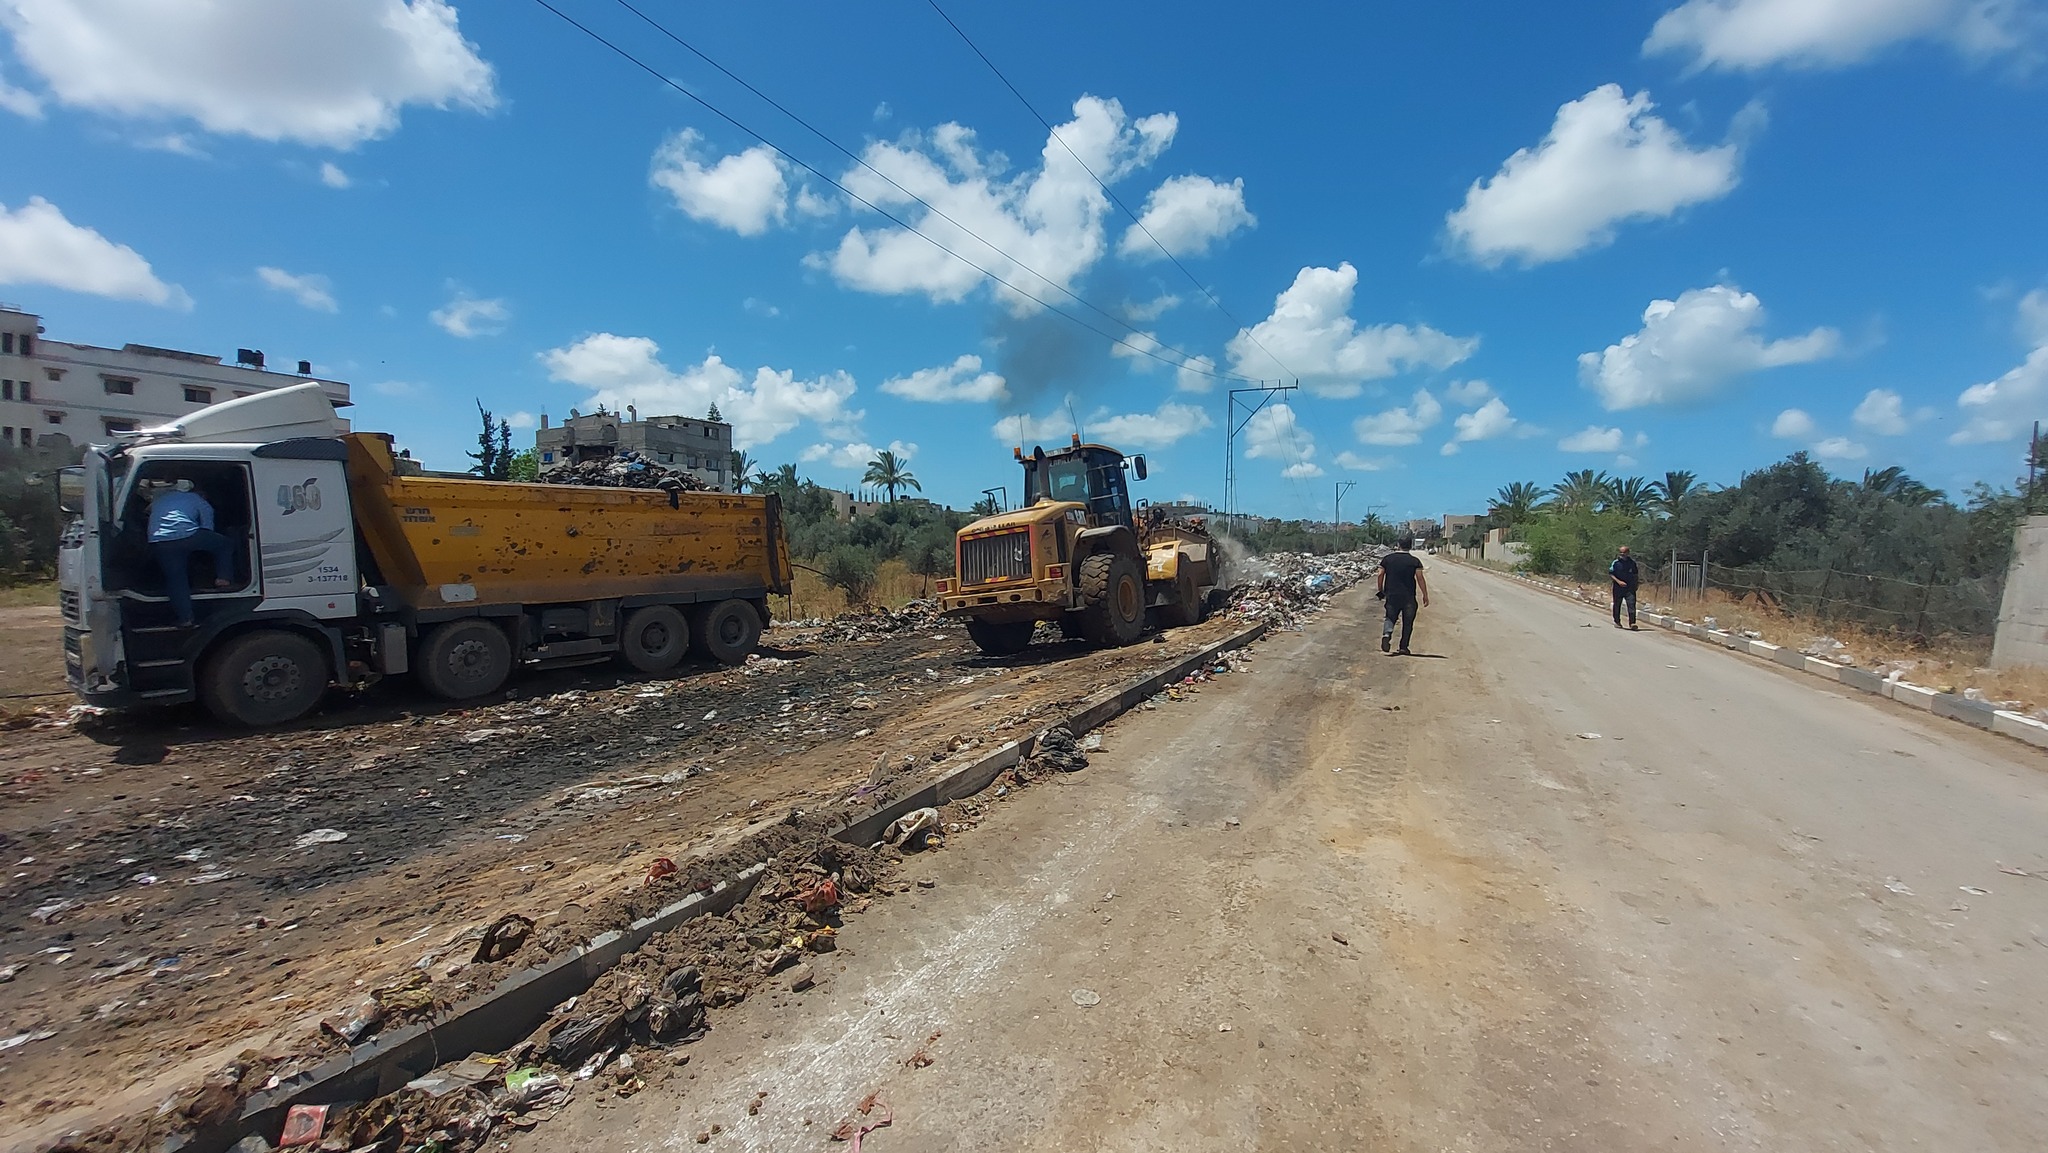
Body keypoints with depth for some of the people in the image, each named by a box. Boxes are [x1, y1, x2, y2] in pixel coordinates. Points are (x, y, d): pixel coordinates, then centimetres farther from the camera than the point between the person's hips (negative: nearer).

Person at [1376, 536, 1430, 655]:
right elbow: (1420, 578, -7)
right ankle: (1403, 647, 11)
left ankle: (1387, 634, -18)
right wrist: (1425, 595, -3)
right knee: (1407, 623, 10)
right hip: (1409, 596, -1)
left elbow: (1380, 575, 2)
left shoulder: (1387, 558, 2)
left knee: (1390, 617, 11)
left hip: (1391, 595, 1)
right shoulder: (1415, 561, -3)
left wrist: (1381, 591, 12)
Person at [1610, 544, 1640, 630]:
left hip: (1630, 588, 1)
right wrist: (1618, 581, -14)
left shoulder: (1632, 562, 6)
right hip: (1618, 587, -1)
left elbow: (1635, 574, 17)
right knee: (1617, 605, 9)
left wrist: (1636, 584, 8)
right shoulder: (1616, 563, -2)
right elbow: (1610, 574, -2)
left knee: (1631, 604, -11)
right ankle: (1617, 622, 22)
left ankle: (1632, 623, -12)